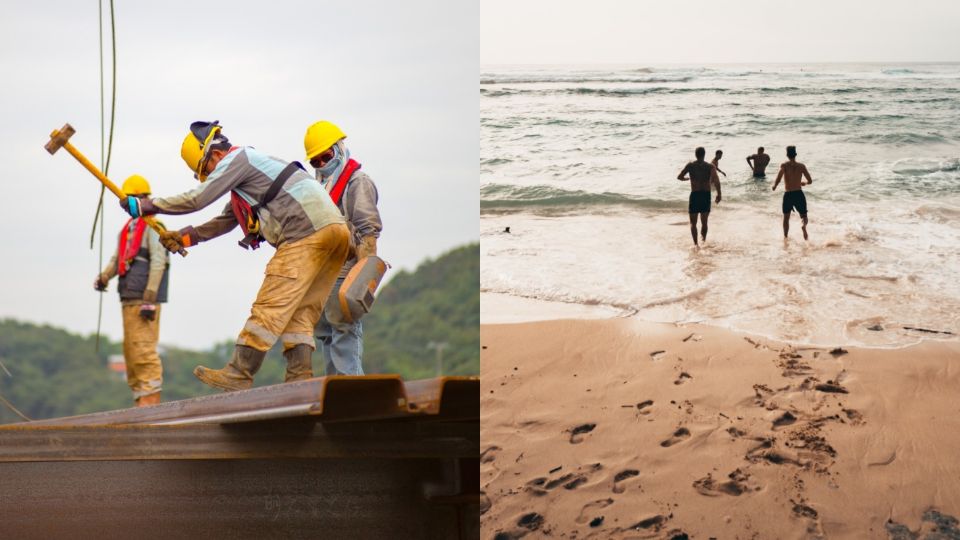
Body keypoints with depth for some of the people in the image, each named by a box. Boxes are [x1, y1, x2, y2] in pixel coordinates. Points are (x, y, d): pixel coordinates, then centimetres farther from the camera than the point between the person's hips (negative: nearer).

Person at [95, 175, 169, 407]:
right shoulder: (128, 228, 21)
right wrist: (104, 277, -3)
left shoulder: (152, 225, -6)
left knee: (143, 348, -13)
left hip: (144, 299, -9)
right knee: (130, 350, 11)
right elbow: (117, 258, 19)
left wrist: (149, 300, -19)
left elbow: (158, 262, -14)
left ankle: (151, 398, -12)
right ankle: (140, 398, 15)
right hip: (129, 298, 9)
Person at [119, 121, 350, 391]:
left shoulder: (237, 158, -1)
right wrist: (185, 236, 27)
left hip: (307, 231, -10)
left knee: (271, 305, -9)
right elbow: (225, 222, 35)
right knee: (300, 310, 7)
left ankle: (239, 374, -9)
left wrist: (146, 205, 1)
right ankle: (300, 377, -1)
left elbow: (197, 199, -7)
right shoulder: (246, 169, 30)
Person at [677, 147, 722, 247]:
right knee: (704, 222, 18)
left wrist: (687, 178, 18)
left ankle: (695, 243, -10)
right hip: (706, 195, 1)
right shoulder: (710, 167, -1)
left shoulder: (690, 165, -1)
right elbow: (716, 180, -17)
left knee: (693, 222, 6)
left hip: (695, 195, -1)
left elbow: (679, 177, -3)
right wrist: (718, 194, -11)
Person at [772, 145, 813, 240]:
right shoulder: (801, 166, 0)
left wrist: (774, 186, -2)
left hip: (788, 194, 0)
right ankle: (804, 225, -25)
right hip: (799, 194, 0)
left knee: (786, 217, 19)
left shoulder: (784, 165, -6)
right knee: (803, 216, 10)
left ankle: (785, 237, 19)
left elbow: (779, 178, -21)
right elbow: (810, 181, 2)